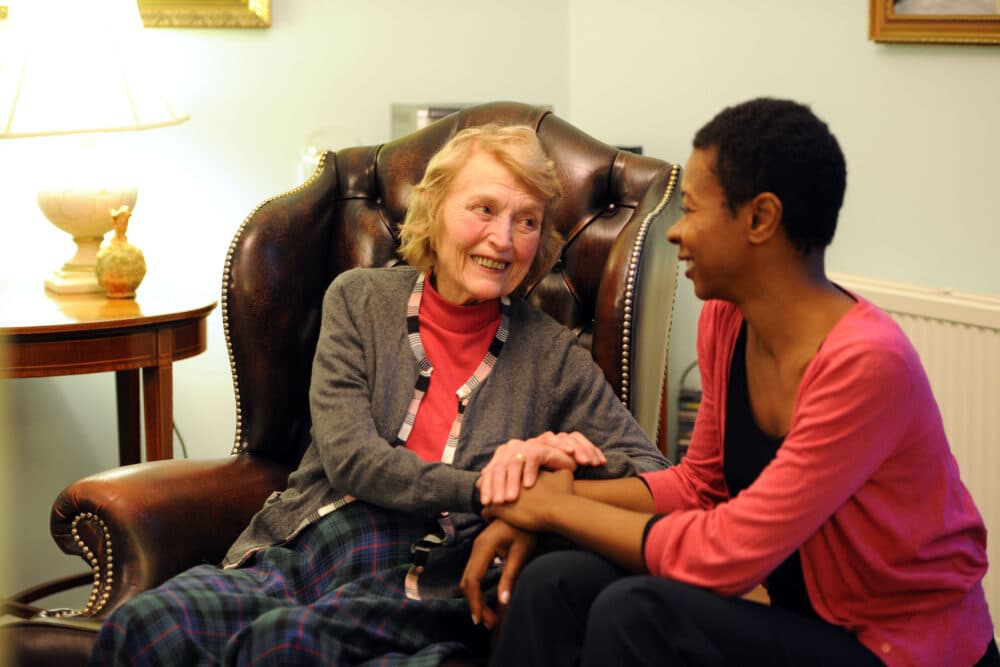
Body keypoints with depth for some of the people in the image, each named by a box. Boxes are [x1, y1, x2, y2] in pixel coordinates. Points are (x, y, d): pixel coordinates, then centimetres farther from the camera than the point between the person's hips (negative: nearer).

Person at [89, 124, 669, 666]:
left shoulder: (551, 354, 11)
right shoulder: (360, 300, 11)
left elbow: (653, 476, 8)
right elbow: (349, 458, -1)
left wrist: (556, 459, -13)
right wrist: (484, 485, -15)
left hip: (429, 581, -2)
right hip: (304, 545, 2)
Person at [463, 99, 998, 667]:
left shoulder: (866, 363, -26)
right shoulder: (726, 320, -1)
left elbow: (727, 554, -24)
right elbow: (699, 484, 13)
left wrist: (558, 507, -12)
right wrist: (550, 498, -1)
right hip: (800, 615, 7)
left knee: (635, 614, -27)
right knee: (556, 584, -12)